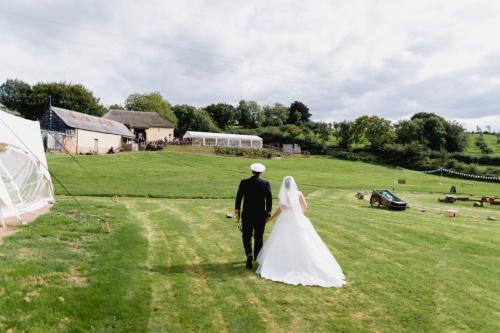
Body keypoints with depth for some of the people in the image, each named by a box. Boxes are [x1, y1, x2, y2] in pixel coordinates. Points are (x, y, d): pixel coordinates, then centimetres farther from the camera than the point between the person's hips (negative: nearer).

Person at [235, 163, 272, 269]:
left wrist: (237, 212, 7)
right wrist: (268, 213, 5)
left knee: (246, 236, 11)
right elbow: (269, 200, -5)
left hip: (247, 214, -1)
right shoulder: (266, 184, -6)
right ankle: (257, 257, 30)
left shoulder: (244, 183, -7)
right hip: (261, 215, 1)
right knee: (259, 237, 17)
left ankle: (249, 254, -10)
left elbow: (239, 198, -4)